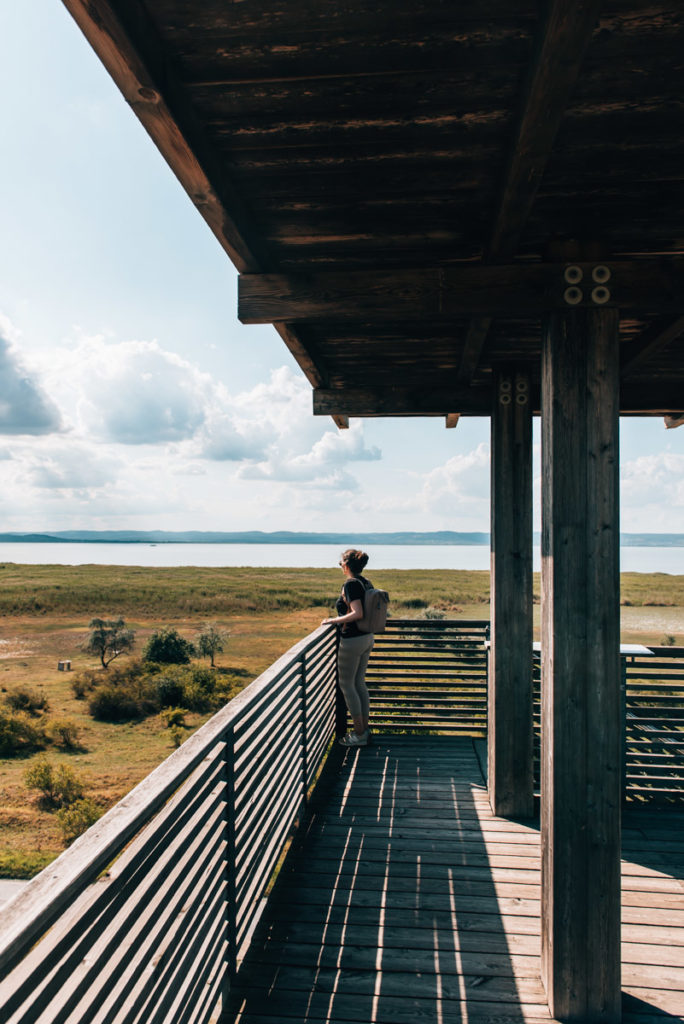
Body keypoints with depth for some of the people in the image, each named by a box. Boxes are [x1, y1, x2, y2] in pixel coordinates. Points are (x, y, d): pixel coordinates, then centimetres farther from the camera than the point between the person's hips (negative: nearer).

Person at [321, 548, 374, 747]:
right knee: (359, 682, 17)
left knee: (346, 684, 2)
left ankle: (359, 735, 6)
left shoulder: (350, 584, -18)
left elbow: (357, 613, -28)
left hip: (352, 640, -9)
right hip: (367, 638, 9)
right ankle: (365, 729, 24)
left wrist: (333, 620, -18)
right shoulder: (366, 583, 7)